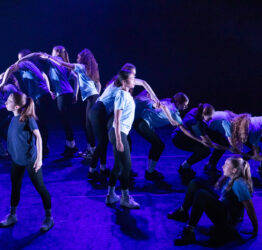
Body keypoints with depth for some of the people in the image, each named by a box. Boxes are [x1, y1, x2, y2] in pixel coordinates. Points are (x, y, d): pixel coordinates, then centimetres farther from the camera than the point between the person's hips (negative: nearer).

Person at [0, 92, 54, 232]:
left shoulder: (28, 118, -18)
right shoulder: (14, 118, 2)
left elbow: (38, 137, -19)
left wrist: (39, 158, -23)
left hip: (30, 160, -7)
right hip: (16, 159, 7)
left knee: (40, 187, 4)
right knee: (15, 187, 17)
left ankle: (49, 218, 17)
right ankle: (12, 216, 32)